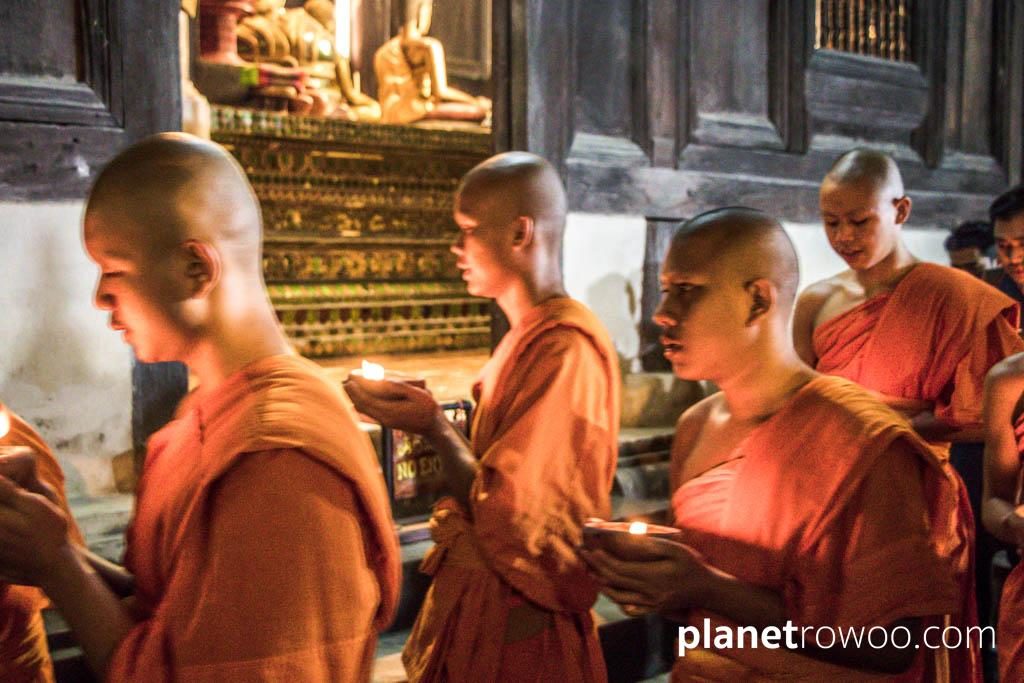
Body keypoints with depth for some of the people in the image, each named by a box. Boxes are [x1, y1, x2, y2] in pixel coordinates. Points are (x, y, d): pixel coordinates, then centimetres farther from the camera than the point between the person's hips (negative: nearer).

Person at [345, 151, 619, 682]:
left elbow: (510, 519, -20)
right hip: (476, 602, 8)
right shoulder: (526, 339, 7)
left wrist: (433, 428, -13)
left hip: (519, 624, -8)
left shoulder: (566, 348, -22)